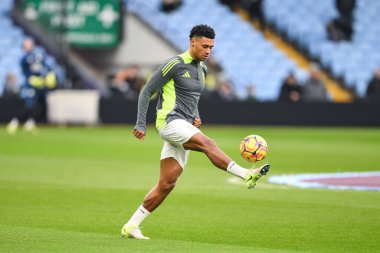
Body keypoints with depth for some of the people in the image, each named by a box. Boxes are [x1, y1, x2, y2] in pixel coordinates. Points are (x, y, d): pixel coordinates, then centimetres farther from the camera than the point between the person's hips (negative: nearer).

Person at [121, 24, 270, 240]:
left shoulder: (202, 69, 16)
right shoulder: (175, 64, -8)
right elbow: (147, 92, -5)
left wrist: (196, 117, 9)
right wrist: (141, 124, -11)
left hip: (185, 127, 8)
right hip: (170, 122, -8)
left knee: (167, 184, 3)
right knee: (208, 144, -31)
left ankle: (131, 226, 8)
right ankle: (247, 175, -44)